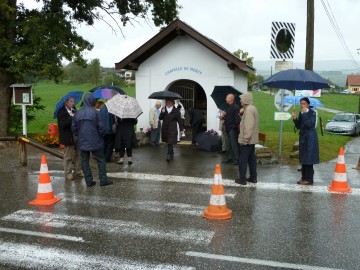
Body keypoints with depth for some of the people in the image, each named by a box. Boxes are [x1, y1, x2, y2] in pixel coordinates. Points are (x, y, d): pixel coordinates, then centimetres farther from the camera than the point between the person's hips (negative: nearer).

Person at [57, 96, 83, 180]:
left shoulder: (74, 109, 9)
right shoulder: (62, 112, -13)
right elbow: (62, 124, -23)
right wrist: (72, 118, -29)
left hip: (76, 136, 7)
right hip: (68, 137, -7)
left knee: (78, 154, 13)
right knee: (68, 156, 3)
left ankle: (77, 171, 25)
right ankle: (68, 173, 13)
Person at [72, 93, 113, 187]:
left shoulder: (78, 113, 0)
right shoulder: (95, 112, -12)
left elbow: (74, 128, 5)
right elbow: (100, 127, -11)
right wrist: (100, 135, 8)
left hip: (82, 142, 3)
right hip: (95, 141, -3)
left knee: (85, 161, 11)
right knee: (101, 160, 8)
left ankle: (89, 181, 11)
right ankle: (103, 180, 8)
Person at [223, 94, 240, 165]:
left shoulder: (235, 107, -14)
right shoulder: (229, 107, 17)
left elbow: (237, 119, -21)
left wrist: (235, 127, -23)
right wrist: (224, 116, 8)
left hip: (233, 129, -10)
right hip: (228, 129, 10)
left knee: (234, 144, -7)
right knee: (228, 145, 15)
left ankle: (236, 159, -2)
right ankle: (229, 158, 23)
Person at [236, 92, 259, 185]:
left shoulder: (249, 109, -17)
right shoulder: (252, 108, 16)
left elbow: (249, 125, -25)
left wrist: (246, 138, -26)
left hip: (246, 140, -10)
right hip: (252, 139, 10)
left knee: (243, 159, -4)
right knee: (251, 158, 14)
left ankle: (242, 179, 1)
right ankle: (253, 177, 21)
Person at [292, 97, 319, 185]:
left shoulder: (312, 113, -10)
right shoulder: (301, 113, 9)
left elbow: (309, 124, -24)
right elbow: (298, 126, 8)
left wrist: (305, 113, -24)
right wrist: (295, 118, -7)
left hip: (310, 138, -7)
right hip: (302, 137, 8)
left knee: (308, 158, -6)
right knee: (303, 158, 11)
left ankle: (309, 179, -1)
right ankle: (304, 177, 18)